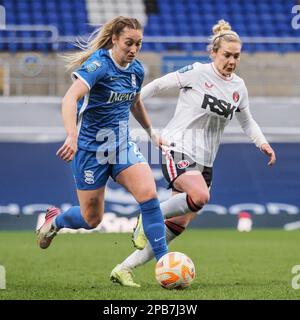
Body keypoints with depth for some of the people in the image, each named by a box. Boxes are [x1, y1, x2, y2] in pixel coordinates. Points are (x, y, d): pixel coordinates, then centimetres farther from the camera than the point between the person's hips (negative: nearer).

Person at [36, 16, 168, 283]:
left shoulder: (136, 70, 2)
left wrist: (151, 131, 32)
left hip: (121, 144, 5)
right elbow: (71, 98, -35)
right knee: (91, 218, 5)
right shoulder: (98, 64, -20)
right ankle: (54, 219, 39)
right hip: (90, 148, -5)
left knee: (148, 192, -19)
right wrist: (72, 136, -49)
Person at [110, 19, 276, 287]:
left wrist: (263, 143, 6)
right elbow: (159, 85, -2)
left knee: (178, 226, 1)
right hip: (177, 150, -7)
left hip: (204, 162, 7)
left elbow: (247, 121, 22)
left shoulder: (239, 87, 8)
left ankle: (125, 268, 9)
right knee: (200, 196, -35)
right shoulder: (197, 73, -10)